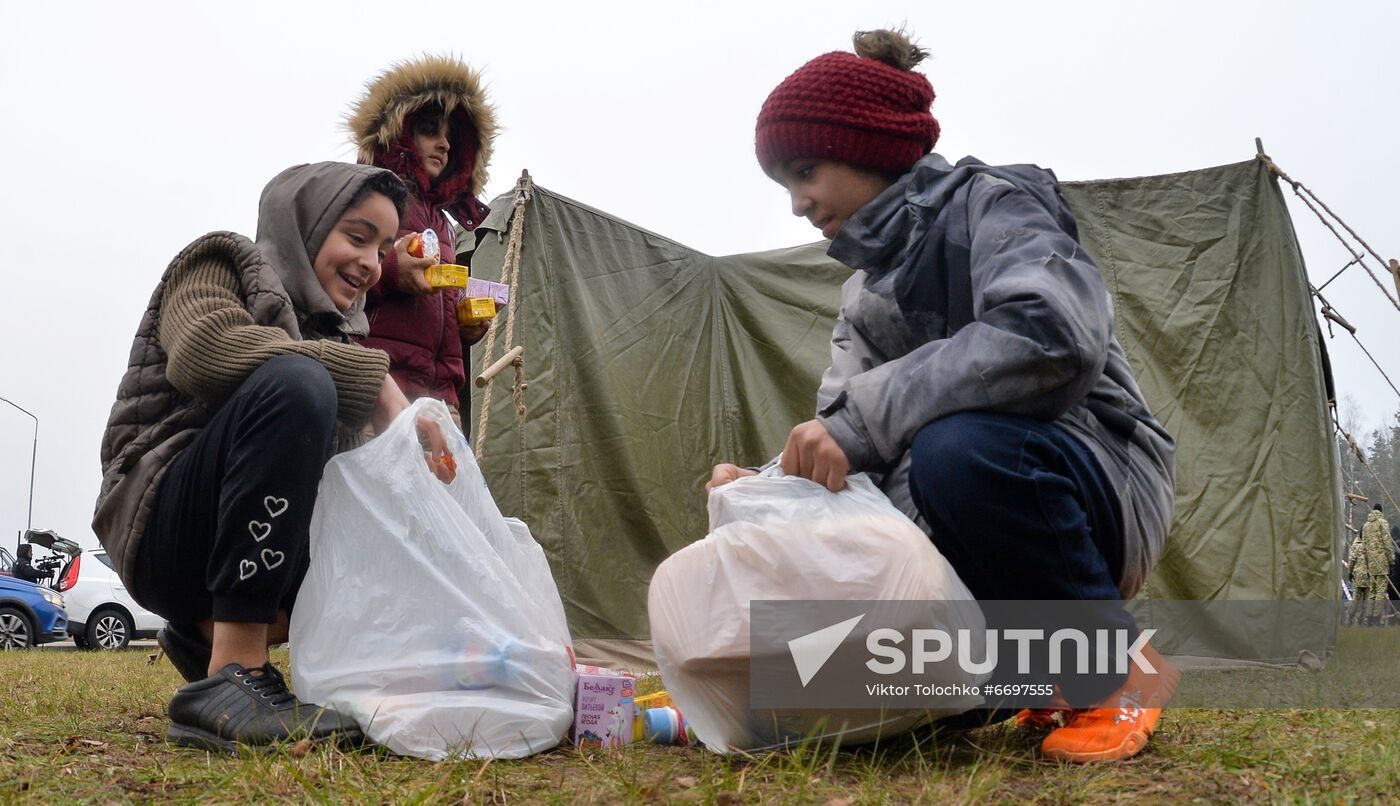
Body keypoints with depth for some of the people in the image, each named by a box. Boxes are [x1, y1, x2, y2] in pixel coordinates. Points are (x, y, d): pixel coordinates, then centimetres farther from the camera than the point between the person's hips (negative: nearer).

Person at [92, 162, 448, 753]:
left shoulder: (331, 330, 20)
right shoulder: (221, 263, 2)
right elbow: (206, 349, -23)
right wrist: (373, 379, -24)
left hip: (274, 544, 7)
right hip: (165, 531, -7)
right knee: (293, 381, -30)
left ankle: (211, 631, 1)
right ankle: (232, 676, -34)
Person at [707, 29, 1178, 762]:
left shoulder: (994, 204, -11)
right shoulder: (866, 292, 13)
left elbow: (1054, 336, -33)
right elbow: (845, 456, 4)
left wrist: (862, 415, -33)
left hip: (1093, 487, -8)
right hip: (984, 528, 8)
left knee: (961, 446, -38)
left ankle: (1118, 672, -15)